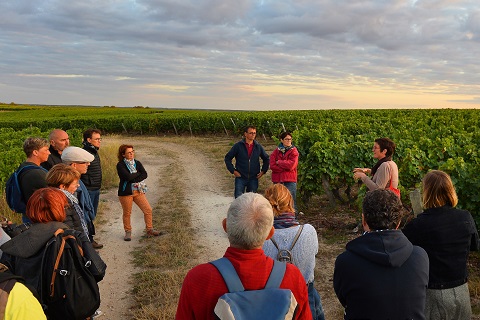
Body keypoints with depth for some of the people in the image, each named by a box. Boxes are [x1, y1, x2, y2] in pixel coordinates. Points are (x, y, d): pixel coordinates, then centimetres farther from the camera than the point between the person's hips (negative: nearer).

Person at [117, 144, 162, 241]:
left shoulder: (137, 163, 8)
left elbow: (145, 174, -6)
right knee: (127, 213, 7)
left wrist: (133, 179, -17)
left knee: (148, 210, 1)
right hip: (126, 192, -4)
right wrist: (138, 173, -8)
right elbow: (128, 177, -22)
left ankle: (149, 230, 13)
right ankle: (128, 232, 25)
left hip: (138, 191, 5)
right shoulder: (120, 165, -8)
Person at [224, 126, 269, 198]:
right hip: (240, 177, -2)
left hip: (253, 178, 2)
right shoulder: (238, 146, -3)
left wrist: (263, 171, 7)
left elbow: (266, 159, 18)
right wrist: (233, 170, -5)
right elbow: (227, 158, 2)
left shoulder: (258, 147, 5)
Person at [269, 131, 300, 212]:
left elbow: (291, 165, -12)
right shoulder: (276, 152, 8)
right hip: (277, 180, 2)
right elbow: (272, 166, -5)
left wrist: (279, 162, -3)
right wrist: (285, 167, -10)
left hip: (290, 181, -2)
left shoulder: (293, 151, 3)